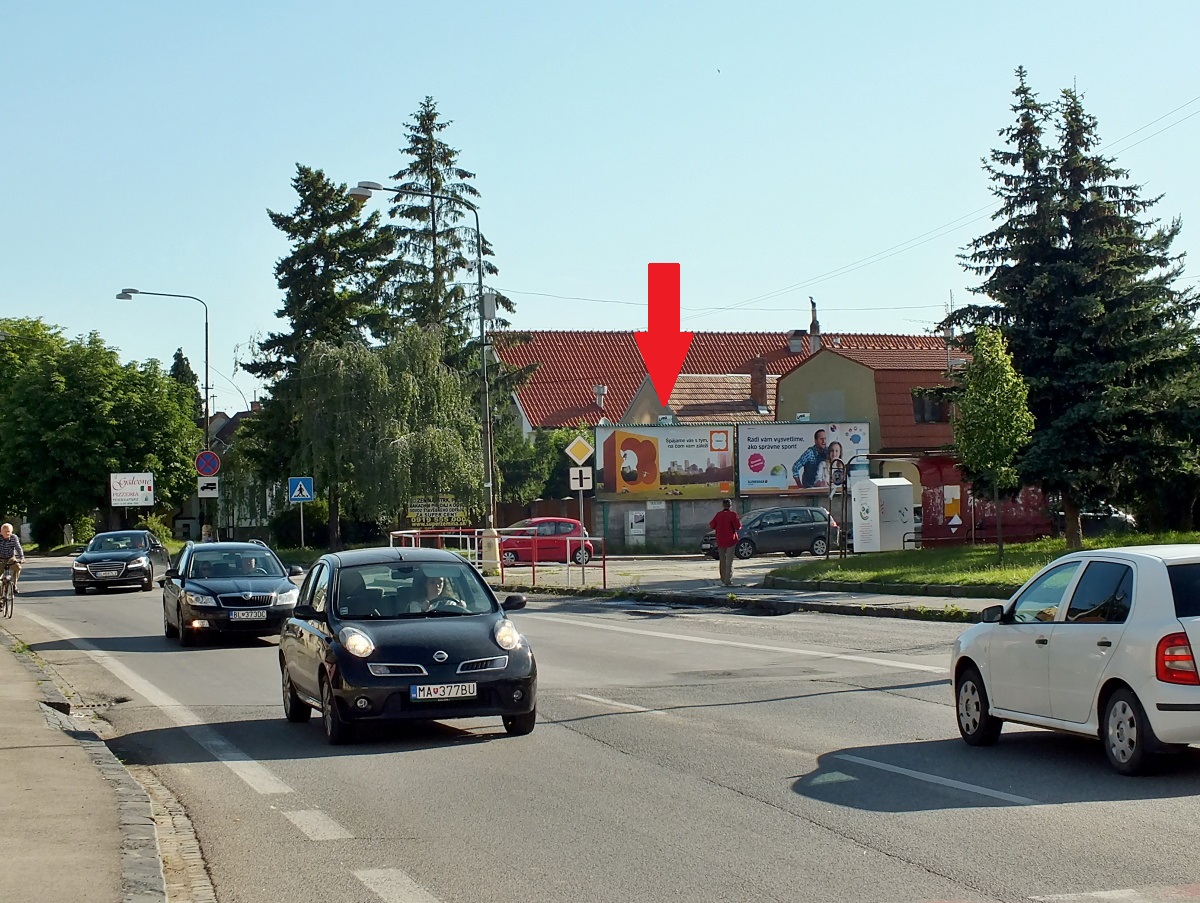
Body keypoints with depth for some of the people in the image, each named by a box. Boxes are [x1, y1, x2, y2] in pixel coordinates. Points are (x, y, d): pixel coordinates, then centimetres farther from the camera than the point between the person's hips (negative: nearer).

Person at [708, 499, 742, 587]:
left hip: (720, 541, 4)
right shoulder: (733, 514, -11)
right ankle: (728, 581, -8)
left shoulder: (719, 514, 0)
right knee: (729, 562, -2)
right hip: (730, 541, -4)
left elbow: (712, 525, 6)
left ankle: (723, 581, 17)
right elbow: (738, 526, -14)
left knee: (722, 562, 14)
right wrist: (739, 521, 6)